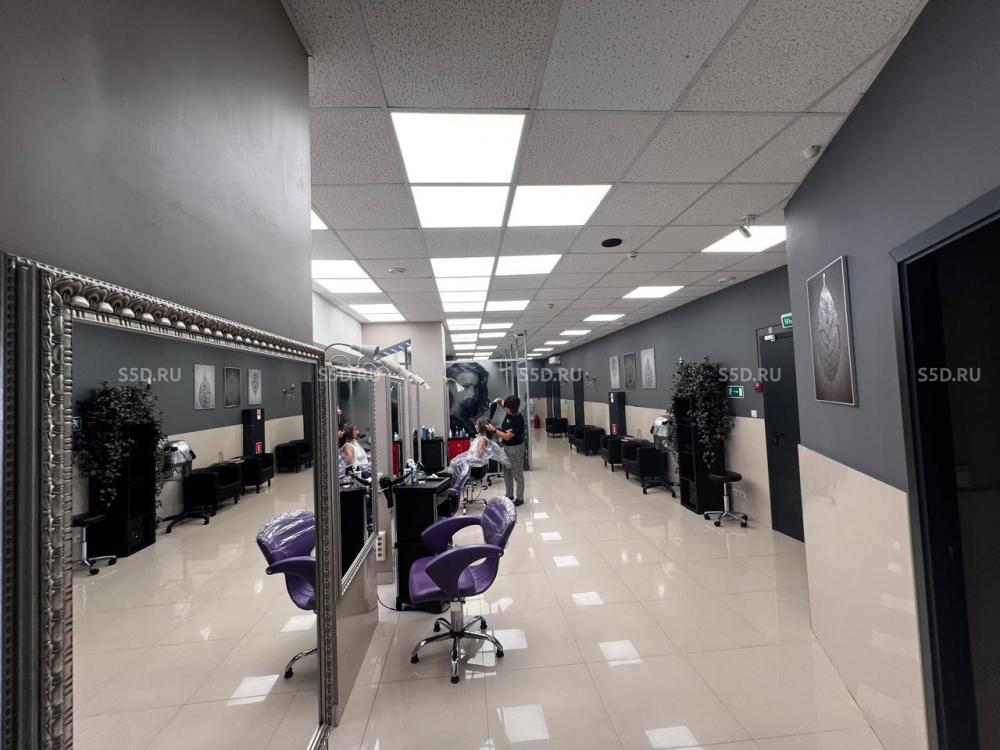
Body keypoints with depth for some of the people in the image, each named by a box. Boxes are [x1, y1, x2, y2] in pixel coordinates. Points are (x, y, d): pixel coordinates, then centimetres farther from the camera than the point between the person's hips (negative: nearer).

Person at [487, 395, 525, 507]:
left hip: (515, 448, -9)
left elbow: (507, 437, -26)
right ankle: (509, 495, 31)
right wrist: (496, 402, -11)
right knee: (507, 472, 17)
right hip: (506, 447, 9)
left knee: (517, 474, 2)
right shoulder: (509, 412, -4)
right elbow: (499, 400, 12)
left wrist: (494, 429, -22)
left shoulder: (518, 421, -27)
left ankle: (520, 498, 13)